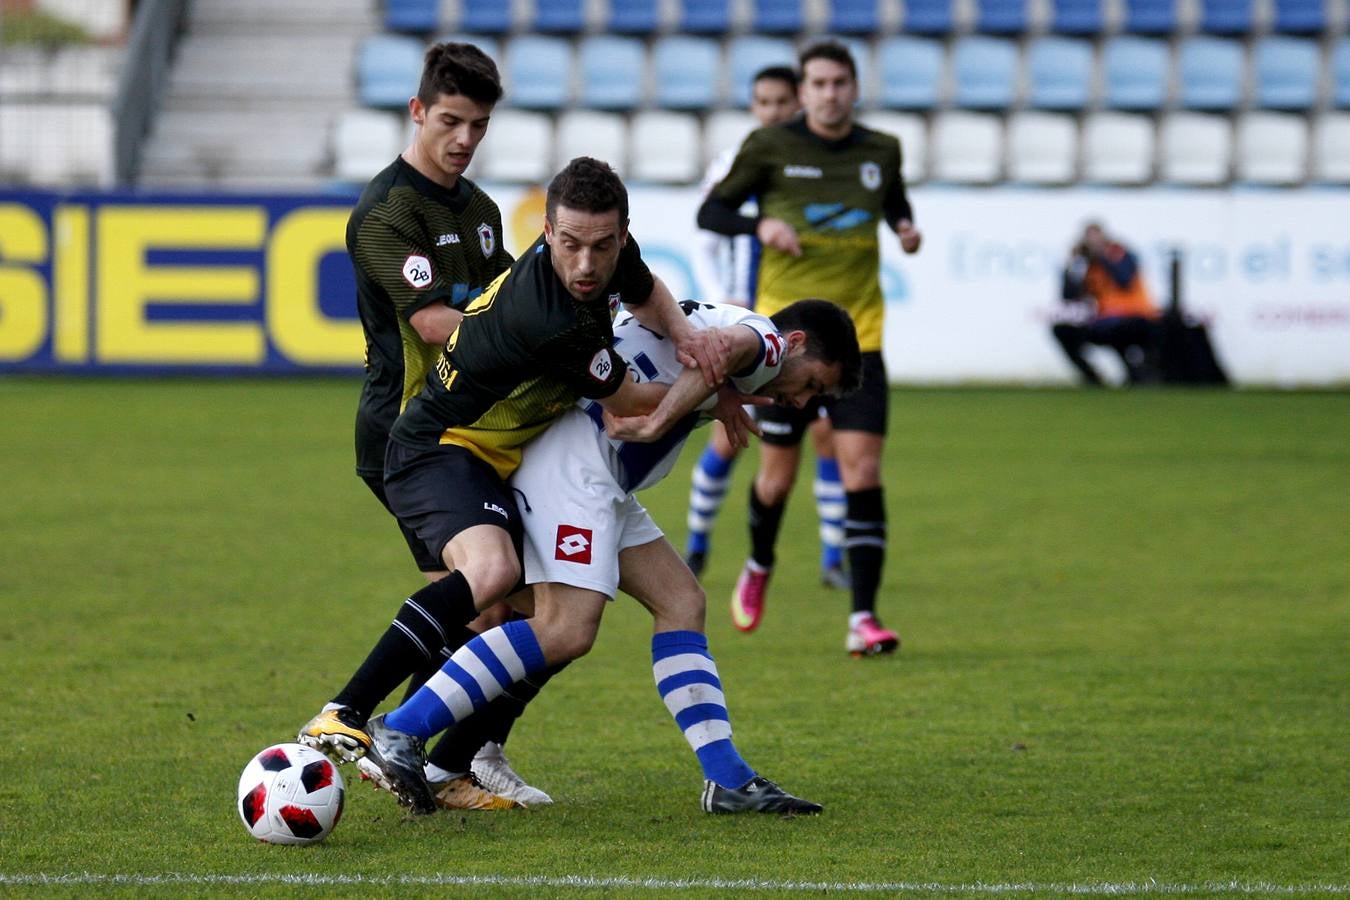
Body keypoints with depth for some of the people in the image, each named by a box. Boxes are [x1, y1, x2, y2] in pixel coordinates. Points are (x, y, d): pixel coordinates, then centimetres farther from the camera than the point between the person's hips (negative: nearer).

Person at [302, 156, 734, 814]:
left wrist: (685, 334, -3)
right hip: (437, 449, -10)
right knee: (491, 570, -36)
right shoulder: (551, 322, -31)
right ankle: (342, 719, -37)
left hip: (496, 462, 10)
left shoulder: (615, 256, -7)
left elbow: (646, 293, 20)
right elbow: (625, 402, -13)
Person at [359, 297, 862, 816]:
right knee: (568, 629, -19)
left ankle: (727, 778, 4)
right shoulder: (763, 340, -1)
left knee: (681, 601, 8)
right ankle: (399, 730, -19)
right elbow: (723, 347, -24)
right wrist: (659, 423, -24)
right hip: (575, 459, -11)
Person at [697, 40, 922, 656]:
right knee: (778, 472, 6)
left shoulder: (880, 152, 6)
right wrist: (760, 225, -17)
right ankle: (759, 568, 39)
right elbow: (709, 212, 2)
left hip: (857, 336, 2)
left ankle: (863, 618, -12)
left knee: (862, 471, -11)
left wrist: (905, 228, 5)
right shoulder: (771, 147, -3)